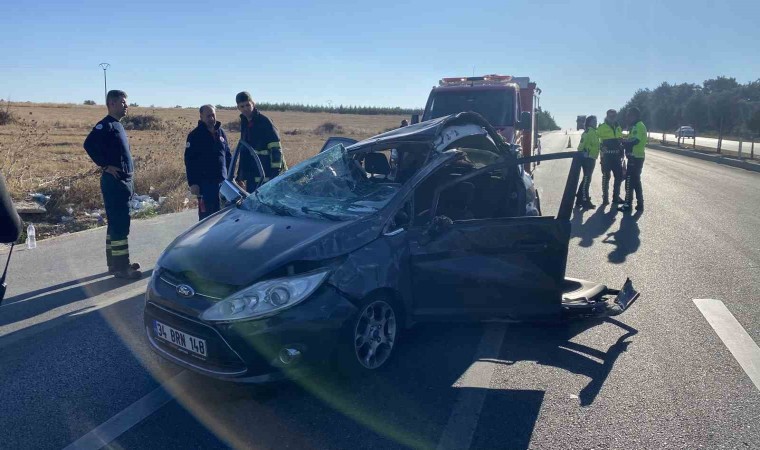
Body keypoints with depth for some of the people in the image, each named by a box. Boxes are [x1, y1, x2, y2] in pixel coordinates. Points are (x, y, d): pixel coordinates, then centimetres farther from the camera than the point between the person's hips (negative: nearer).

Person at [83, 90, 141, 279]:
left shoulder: (117, 125, 18)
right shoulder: (106, 125, -11)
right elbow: (89, 144, -24)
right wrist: (105, 165, -18)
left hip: (123, 181, 10)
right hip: (114, 182, -10)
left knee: (116, 223, 14)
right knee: (120, 224, -8)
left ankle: (115, 263, 22)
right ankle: (121, 267, -3)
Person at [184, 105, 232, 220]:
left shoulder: (221, 132, 12)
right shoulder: (195, 135, -3)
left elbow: (228, 155, 17)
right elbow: (189, 161, -6)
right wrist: (192, 183, -13)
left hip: (222, 180, 5)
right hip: (204, 182, -5)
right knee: (206, 214, -4)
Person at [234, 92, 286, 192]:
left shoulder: (264, 121, -11)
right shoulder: (244, 123, 14)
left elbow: (276, 149, -15)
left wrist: (275, 172, -20)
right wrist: (240, 174, 22)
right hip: (251, 175, 8)